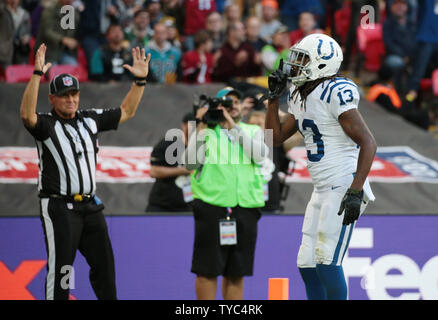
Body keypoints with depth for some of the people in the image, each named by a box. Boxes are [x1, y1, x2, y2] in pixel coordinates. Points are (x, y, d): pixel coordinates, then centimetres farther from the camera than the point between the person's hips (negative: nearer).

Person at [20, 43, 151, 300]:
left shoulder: (90, 119, 11)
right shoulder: (46, 124, -7)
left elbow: (126, 112, 19)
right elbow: (27, 114, -29)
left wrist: (140, 80, 7)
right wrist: (37, 74, -38)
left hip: (90, 206, 6)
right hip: (59, 208, -6)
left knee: (104, 263, 11)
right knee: (60, 269, -5)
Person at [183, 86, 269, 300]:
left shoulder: (253, 131, 15)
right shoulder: (207, 132, 8)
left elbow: (259, 154, -6)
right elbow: (191, 163, -5)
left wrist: (233, 126, -7)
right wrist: (201, 128, -7)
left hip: (245, 208, 3)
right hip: (211, 206, -3)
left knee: (236, 273, 7)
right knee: (207, 270, -3)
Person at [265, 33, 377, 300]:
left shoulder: (335, 95, -16)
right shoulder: (301, 98, 12)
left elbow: (368, 143, -19)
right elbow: (276, 137, 20)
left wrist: (355, 192, -25)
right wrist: (274, 97, 10)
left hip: (345, 188, -10)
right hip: (323, 190, 10)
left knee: (327, 264, -12)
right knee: (307, 266, 9)